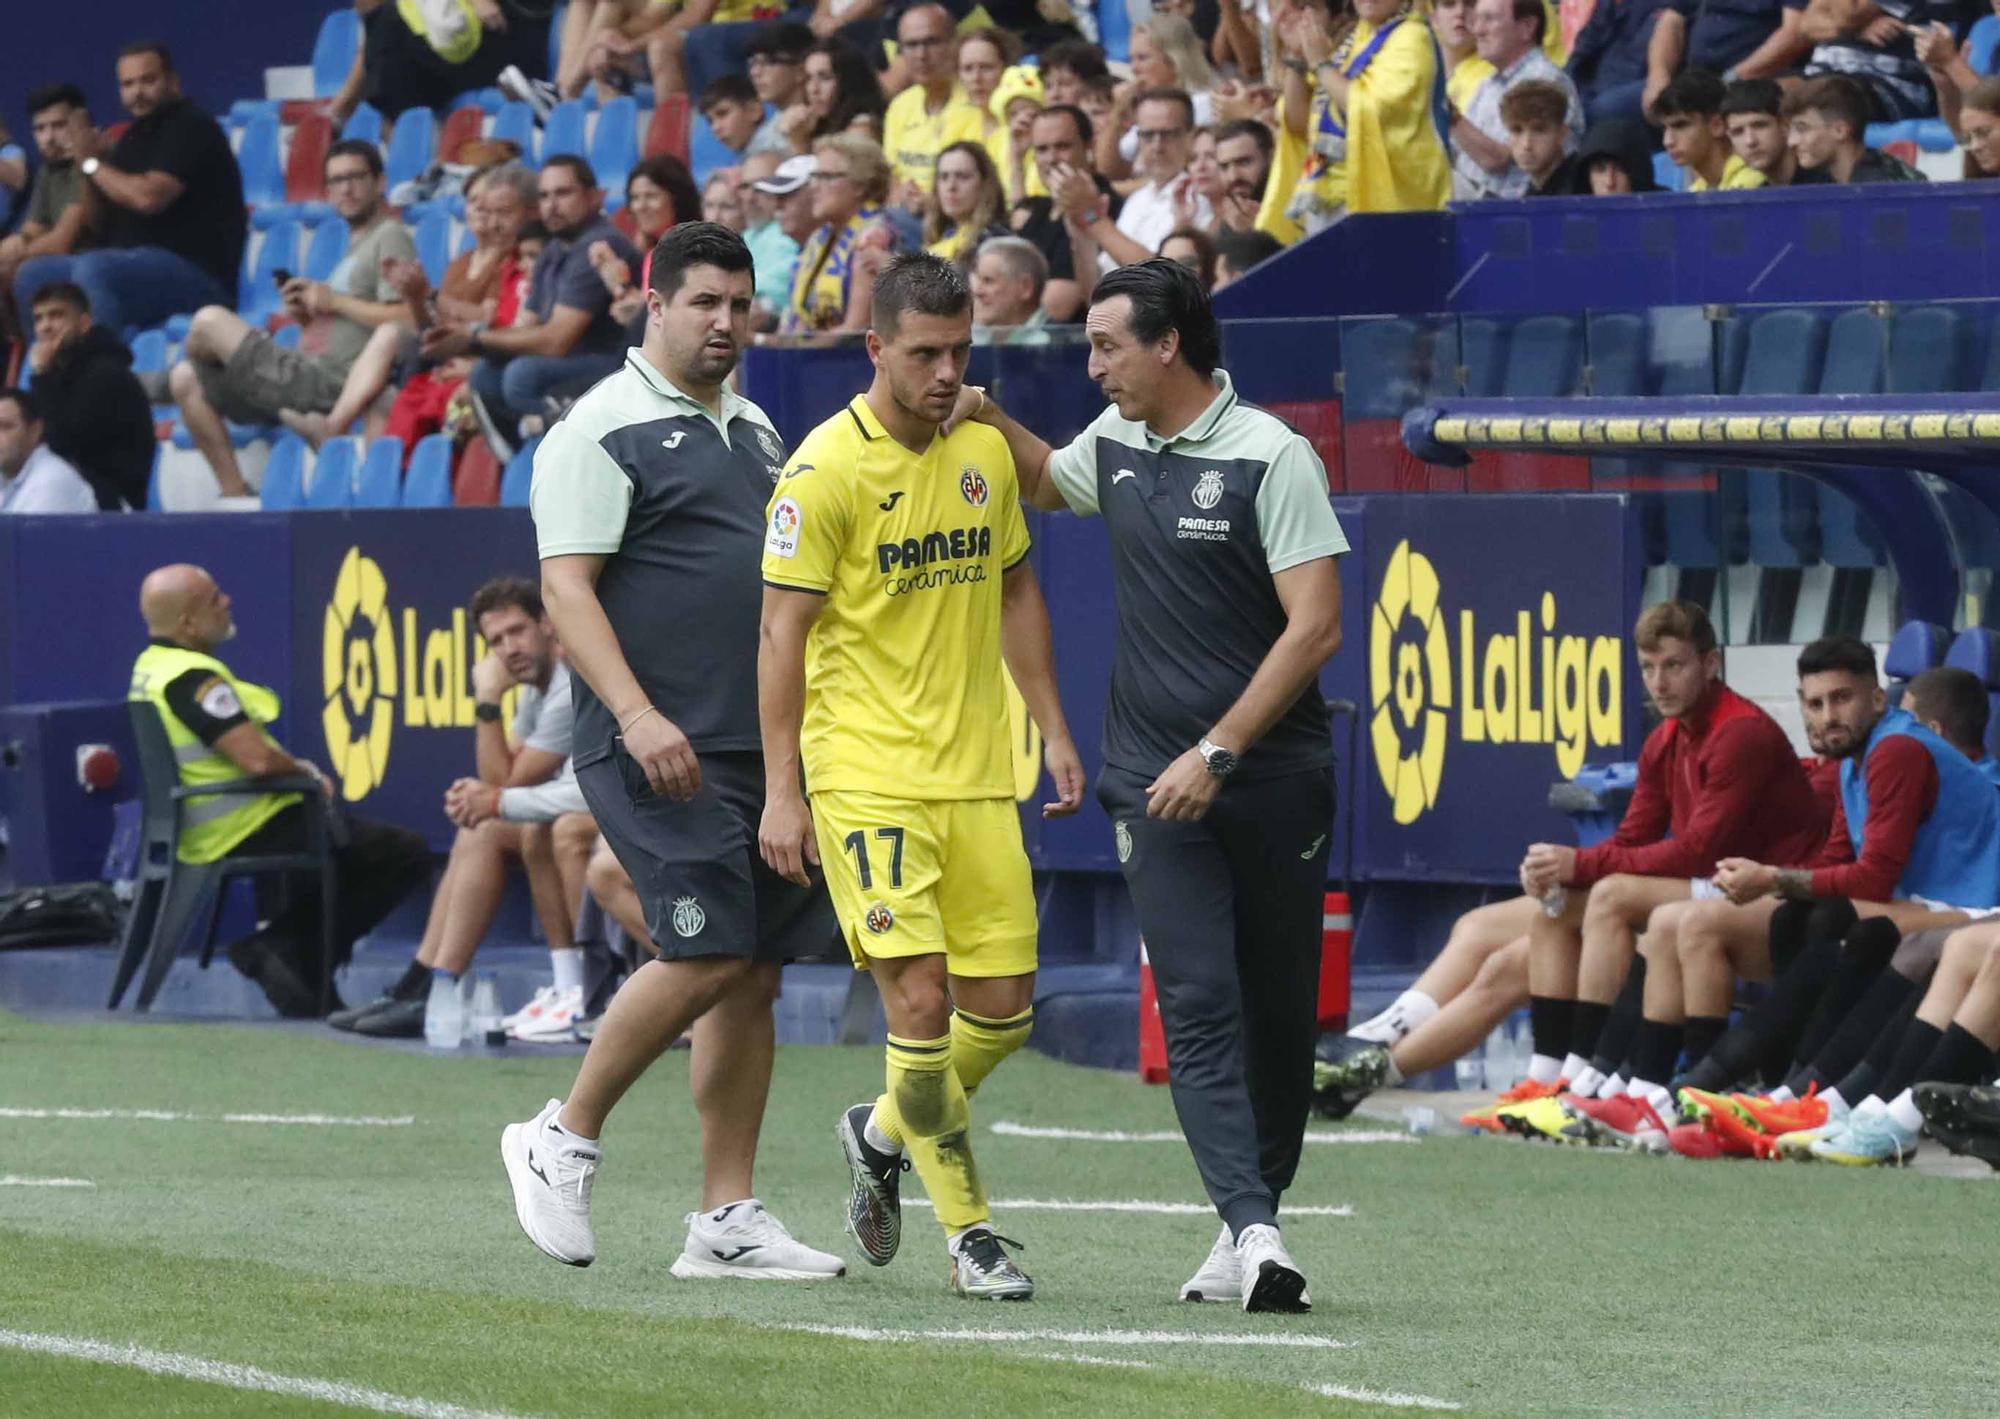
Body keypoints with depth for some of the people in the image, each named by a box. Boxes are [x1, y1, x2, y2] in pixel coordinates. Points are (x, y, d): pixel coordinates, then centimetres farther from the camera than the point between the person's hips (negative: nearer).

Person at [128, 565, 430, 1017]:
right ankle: (278, 946, -4)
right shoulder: (193, 677, -22)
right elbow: (257, 759, -28)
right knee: (406, 855, -3)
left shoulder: (149, 670, 10)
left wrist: (300, 772, 10)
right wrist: (305, 772, -7)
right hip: (251, 837, -10)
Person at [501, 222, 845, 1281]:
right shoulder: (606, 431, -6)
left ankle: (727, 1221, 8)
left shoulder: (753, 428, 18)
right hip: (659, 748, -8)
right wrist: (636, 715, -24)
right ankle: (563, 1141, 2)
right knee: (707, 954, -15)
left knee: (754, 972, 5)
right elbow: (566, 589, -13)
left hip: (761, 744, 8)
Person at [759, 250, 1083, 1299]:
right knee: (918, 999, -12)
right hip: (865, 773, -6)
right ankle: (969, 1231, 0)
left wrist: (1053, 730, 16)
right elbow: (782, 631, -9)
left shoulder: (984, 452, 9)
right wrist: (781, 790, -13)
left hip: (977, 774, 6)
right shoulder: (826, 469, -10)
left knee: (1002, 1006, 3)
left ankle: (883, 1134, 30)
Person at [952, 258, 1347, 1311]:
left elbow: (1314, 628, -14)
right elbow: (1044, 481, 36)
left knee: (1278, 1013, 4)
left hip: (1273, 779, -4)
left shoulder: (1271, 456, -8)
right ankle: (1252, 1233, -21)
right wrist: (986, 420, 17)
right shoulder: (1116, 444, 10)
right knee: (1198, 1004, -12)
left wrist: (1218, 753, -18)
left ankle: (1252, 1217, 17)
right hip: (1156, 783, 4)